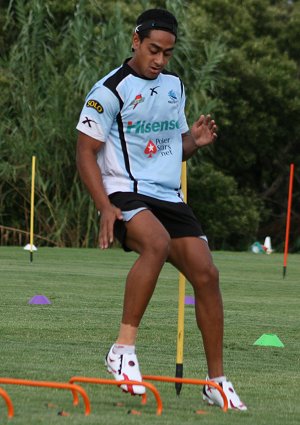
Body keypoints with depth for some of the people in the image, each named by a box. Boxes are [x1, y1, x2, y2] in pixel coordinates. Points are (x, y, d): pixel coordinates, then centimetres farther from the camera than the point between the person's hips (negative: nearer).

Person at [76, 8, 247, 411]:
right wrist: (105, 206, -20)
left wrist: (194, 141, 1)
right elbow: (86, 153, -7)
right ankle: (123, 348, -30)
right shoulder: (110, 90, -6)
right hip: (126, 193, -7)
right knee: (157, 243, -36)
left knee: (206, 273, -3)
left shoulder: (175, 86, 15)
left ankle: (216, 380, 8)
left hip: (170, 197, 7)